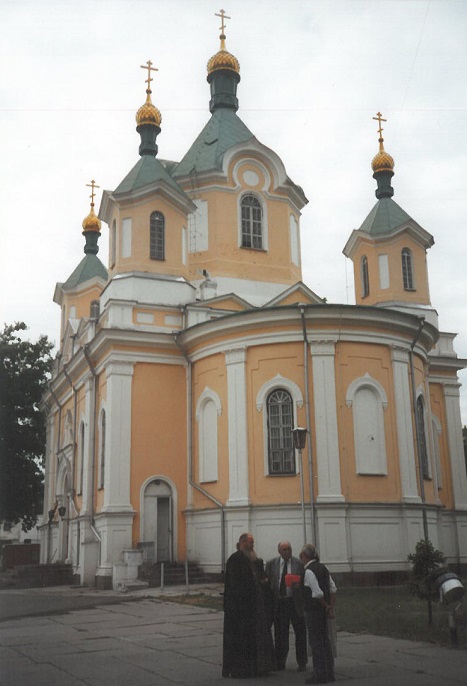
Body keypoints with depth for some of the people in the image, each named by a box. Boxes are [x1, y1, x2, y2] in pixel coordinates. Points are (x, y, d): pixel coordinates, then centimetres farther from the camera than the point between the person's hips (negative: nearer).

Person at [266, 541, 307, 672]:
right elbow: (267, 581, 8)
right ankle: (280, 662, 21)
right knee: (280, 633, 9)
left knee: (300, 632, 2)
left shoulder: (299, 563, -1)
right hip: (278, 602, 2)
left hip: (295, 601, -2)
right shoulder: (271, 563, 6)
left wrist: (299, 585, -20)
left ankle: (302, 663, 15)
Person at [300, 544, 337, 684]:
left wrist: (327, 607, -7)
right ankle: (329, 672, 23)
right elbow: (333, 588, 9)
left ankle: (320, 675, 6)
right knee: (324, 640, 15)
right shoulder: (322, 567, 9)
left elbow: (317, 593, -21)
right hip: (323, 610, 9)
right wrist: (331, 607, 8)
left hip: (313, 610, -9)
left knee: (316, 642, 0)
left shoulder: (308, 571, -18)